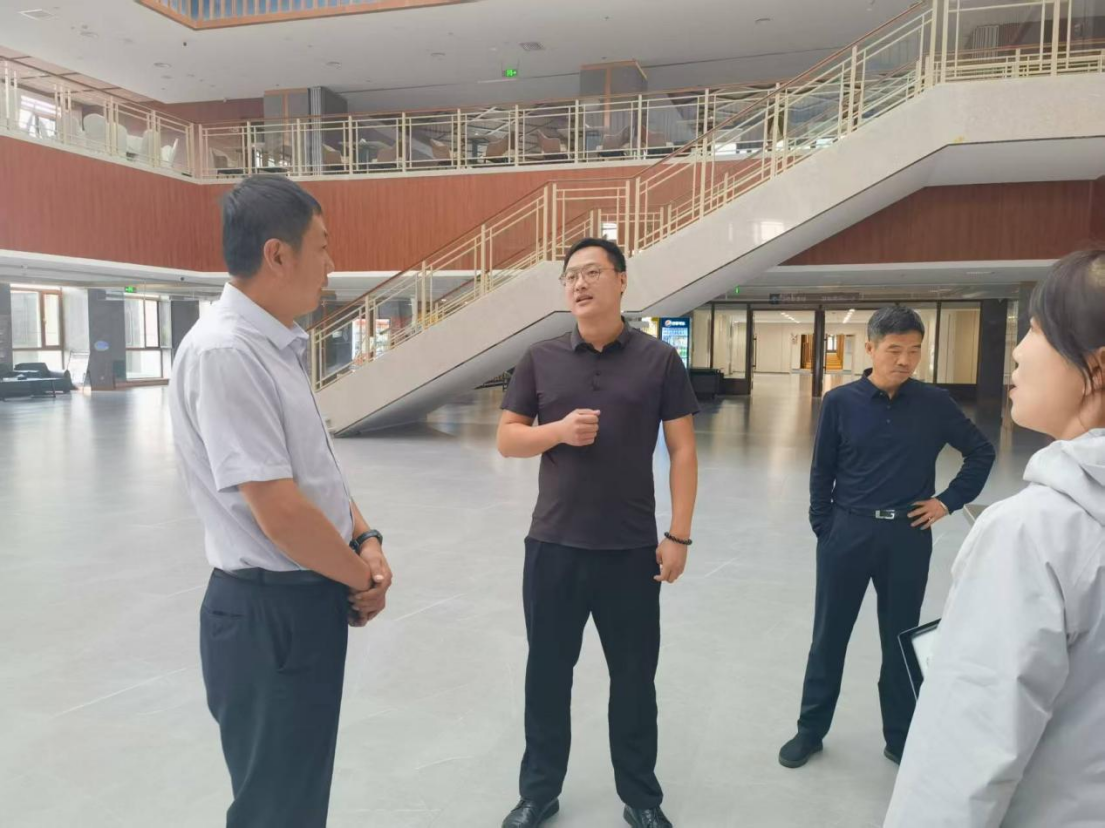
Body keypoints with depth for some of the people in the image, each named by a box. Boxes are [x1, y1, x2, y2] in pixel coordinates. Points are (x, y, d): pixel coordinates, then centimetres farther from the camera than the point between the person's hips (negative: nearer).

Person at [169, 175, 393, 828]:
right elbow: (280, 510, -26)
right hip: (269, 613, -9)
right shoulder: (223, 351, -23)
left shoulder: (278, 348, 7)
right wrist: (363, 578, -11)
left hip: (310, 600, 9)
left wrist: (366, 542, -1)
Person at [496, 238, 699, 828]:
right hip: (552, 546, 2)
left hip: (632, 549, -1)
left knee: (634, 678, 13)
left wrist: (678, 536, -7)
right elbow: (507, 440, 5)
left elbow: (683, 451, -2)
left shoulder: (659, 360, -2)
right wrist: (558, 432, -15)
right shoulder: (540, 360, 3)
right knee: (547, 674, 14)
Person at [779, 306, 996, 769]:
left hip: (908, 536, 1)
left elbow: (982, 453, 11)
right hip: (847, 532, -1)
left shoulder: (934, 403, -3)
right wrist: (824, 529, 0)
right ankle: (811, 729, 26)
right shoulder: (841, 402, -6)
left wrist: (949, 501, 3)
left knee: (901, 638, 13)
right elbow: (821, 472, 1)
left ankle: (901, 736, 31)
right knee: (829, 635, 10)